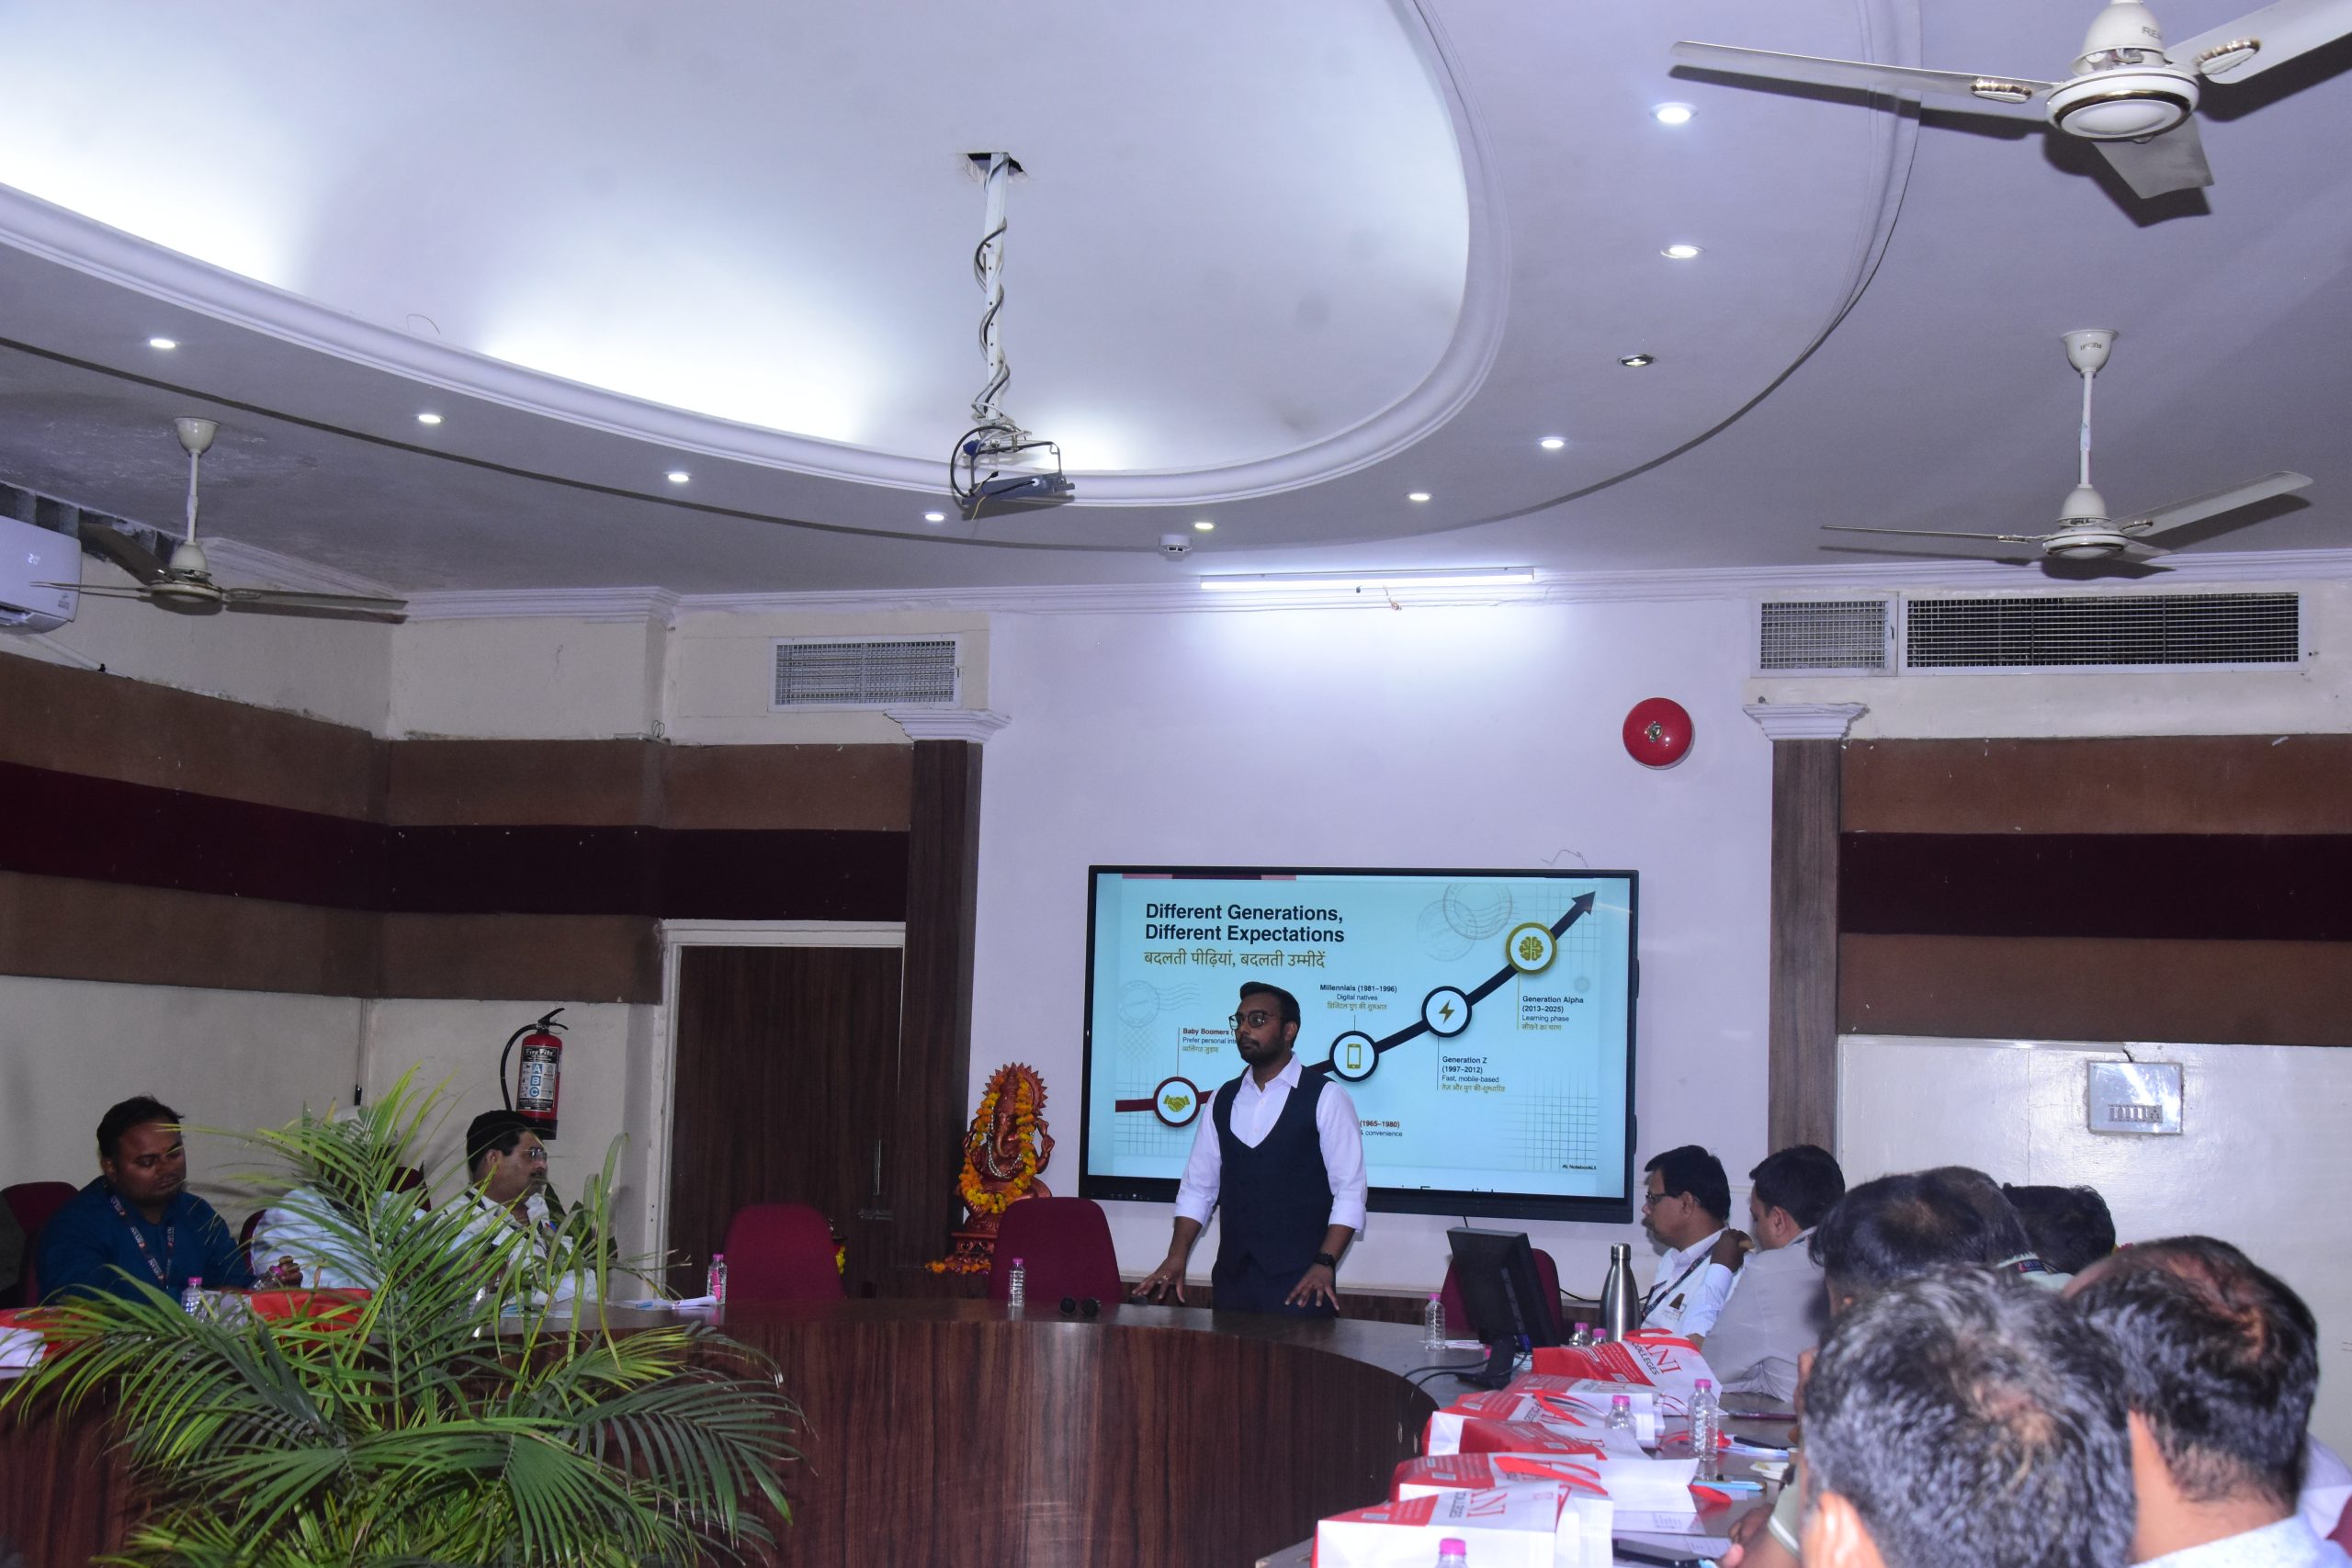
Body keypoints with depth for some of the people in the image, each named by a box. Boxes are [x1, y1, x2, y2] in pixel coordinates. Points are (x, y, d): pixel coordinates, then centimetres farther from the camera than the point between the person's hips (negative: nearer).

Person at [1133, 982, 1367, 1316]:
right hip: (1233, 1275, 4)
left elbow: (1350, 1192, -8)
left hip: (1300, 1281, -4)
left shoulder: (1325, 1097, -4)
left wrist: (1325, 1264, -18)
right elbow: (1198, 1187, 12)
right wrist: (1175, 1259, 0)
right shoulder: (1223, 1100, 12)